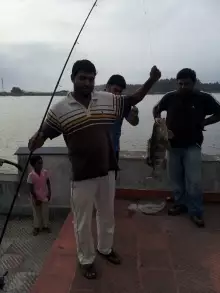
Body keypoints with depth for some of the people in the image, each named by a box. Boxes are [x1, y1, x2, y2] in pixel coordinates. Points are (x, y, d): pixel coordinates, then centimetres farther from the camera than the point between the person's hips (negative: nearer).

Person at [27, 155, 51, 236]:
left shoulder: (45, 172, -8)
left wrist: (49, 193, -1)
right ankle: (36, 227, 28)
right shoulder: (31, 175, -18)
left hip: (44, 196, 3)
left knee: (45, 212, 14)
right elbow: (31, 189, -14)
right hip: (35, 197, -3)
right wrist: (36, 199, -13)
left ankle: (45, 226, 31)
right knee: (36, 213, 12)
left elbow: (48, 183, 3)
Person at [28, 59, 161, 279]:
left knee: (107, 215, 22)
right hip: (81, 175, -3)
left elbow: (134, 99, 9)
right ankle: (86, 259, 36)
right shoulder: (59, 109, -8)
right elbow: (43, 135, -6)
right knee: (83, 221, 12)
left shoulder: (108, 100, 0)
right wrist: (34, 142, -29)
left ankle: (105, 248, 48)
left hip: (107, 170, 4)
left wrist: (151, 80, -5)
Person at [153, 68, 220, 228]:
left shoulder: (204, 98, -7)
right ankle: (180, 203, 31)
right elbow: (156, 109, 13)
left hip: (192, 145, -2)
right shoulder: (170, 97, -3)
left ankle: (196, 212, 11)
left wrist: (204, 122, -8)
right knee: (176, 178, 12)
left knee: (194, 181, -5)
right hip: (173, 145, 3)